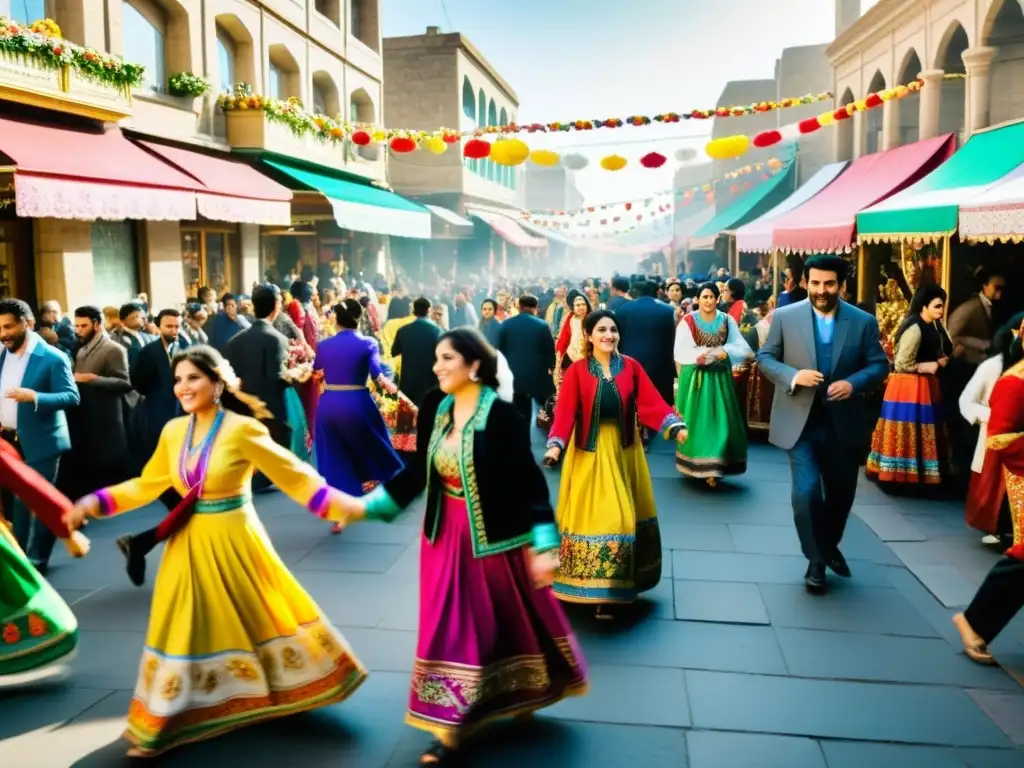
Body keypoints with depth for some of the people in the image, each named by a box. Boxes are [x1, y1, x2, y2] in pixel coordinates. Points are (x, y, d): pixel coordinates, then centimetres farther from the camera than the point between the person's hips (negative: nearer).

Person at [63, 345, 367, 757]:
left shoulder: (242, 429, -15)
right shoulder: (173, 431, 0)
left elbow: (293, 475, -13)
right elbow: (147, 485, 14)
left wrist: (342, 507, -22)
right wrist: (95, 502, 5)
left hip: (233, 540, -5)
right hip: (190, 544, 5)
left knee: (256, 615, 11)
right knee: (189, 628, 14)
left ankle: (284, 688, 36)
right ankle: (163, 726, 30)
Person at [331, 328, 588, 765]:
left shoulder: (500, 414, -18)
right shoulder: (434, 409, -2)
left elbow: (529, 480, -17)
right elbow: (417, 471, 6)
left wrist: (543, 544, -21)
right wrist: (367, 505, 1)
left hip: (496, 535, -5)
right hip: (447, 533, 5)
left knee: (509, 619, 10)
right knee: (450, 628, 13)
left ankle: (520, 696, 33)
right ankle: (450, 727, 29)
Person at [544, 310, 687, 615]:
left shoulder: (631, 367, -1)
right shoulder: (577, 371, -7)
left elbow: (651, 402, -8)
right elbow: (565, 411, -14)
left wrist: (675, 426, -23)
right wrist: (556, 444, -29)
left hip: (624, 450, 2)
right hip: (590, 451, -2)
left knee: (622, 517, 11)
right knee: (593, 517, 3)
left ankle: (615, 586, 27)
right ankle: (594, 588, 16)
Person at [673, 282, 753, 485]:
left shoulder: (727, 321, 2)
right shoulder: (687, 321, -5)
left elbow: (743, 348, -5)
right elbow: (681, 352, -14)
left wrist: (724, 352, -22)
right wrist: (703, 354, -24)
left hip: (719, 377, 2)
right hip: (695, 377, -2)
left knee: (719, 421, 0)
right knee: (695, 420, 4)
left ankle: (713, 467, 8)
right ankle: (695, 464, 17)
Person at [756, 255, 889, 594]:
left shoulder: (863, 321, -1)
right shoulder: (784, 317, -4)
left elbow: (879, 364, 2)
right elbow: (765, 357, 0)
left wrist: (853, 383, -18)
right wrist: (793, 376, -18)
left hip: (843, 423, 2)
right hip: (800, 421, -2)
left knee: (841, 493, 17)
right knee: (806, 492, -10)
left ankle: (831, 546, 45)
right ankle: (816, 560, 12)